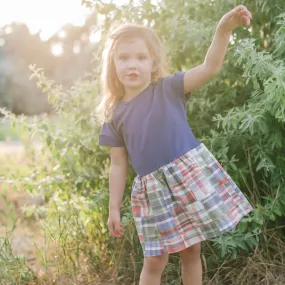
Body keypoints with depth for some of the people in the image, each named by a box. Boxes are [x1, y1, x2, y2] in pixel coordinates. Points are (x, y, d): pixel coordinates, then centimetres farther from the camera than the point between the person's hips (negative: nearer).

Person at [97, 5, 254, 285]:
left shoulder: (169, 88, -1)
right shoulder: (115, 115, 5)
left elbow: (209, 68, -13)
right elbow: (118, 165, 10)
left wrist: (223, 29, -29)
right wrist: (114, 208, 8)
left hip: (191, 174, -1)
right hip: (153, 190, 1)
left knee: (191, 251, 11)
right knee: (154, 261, 4)